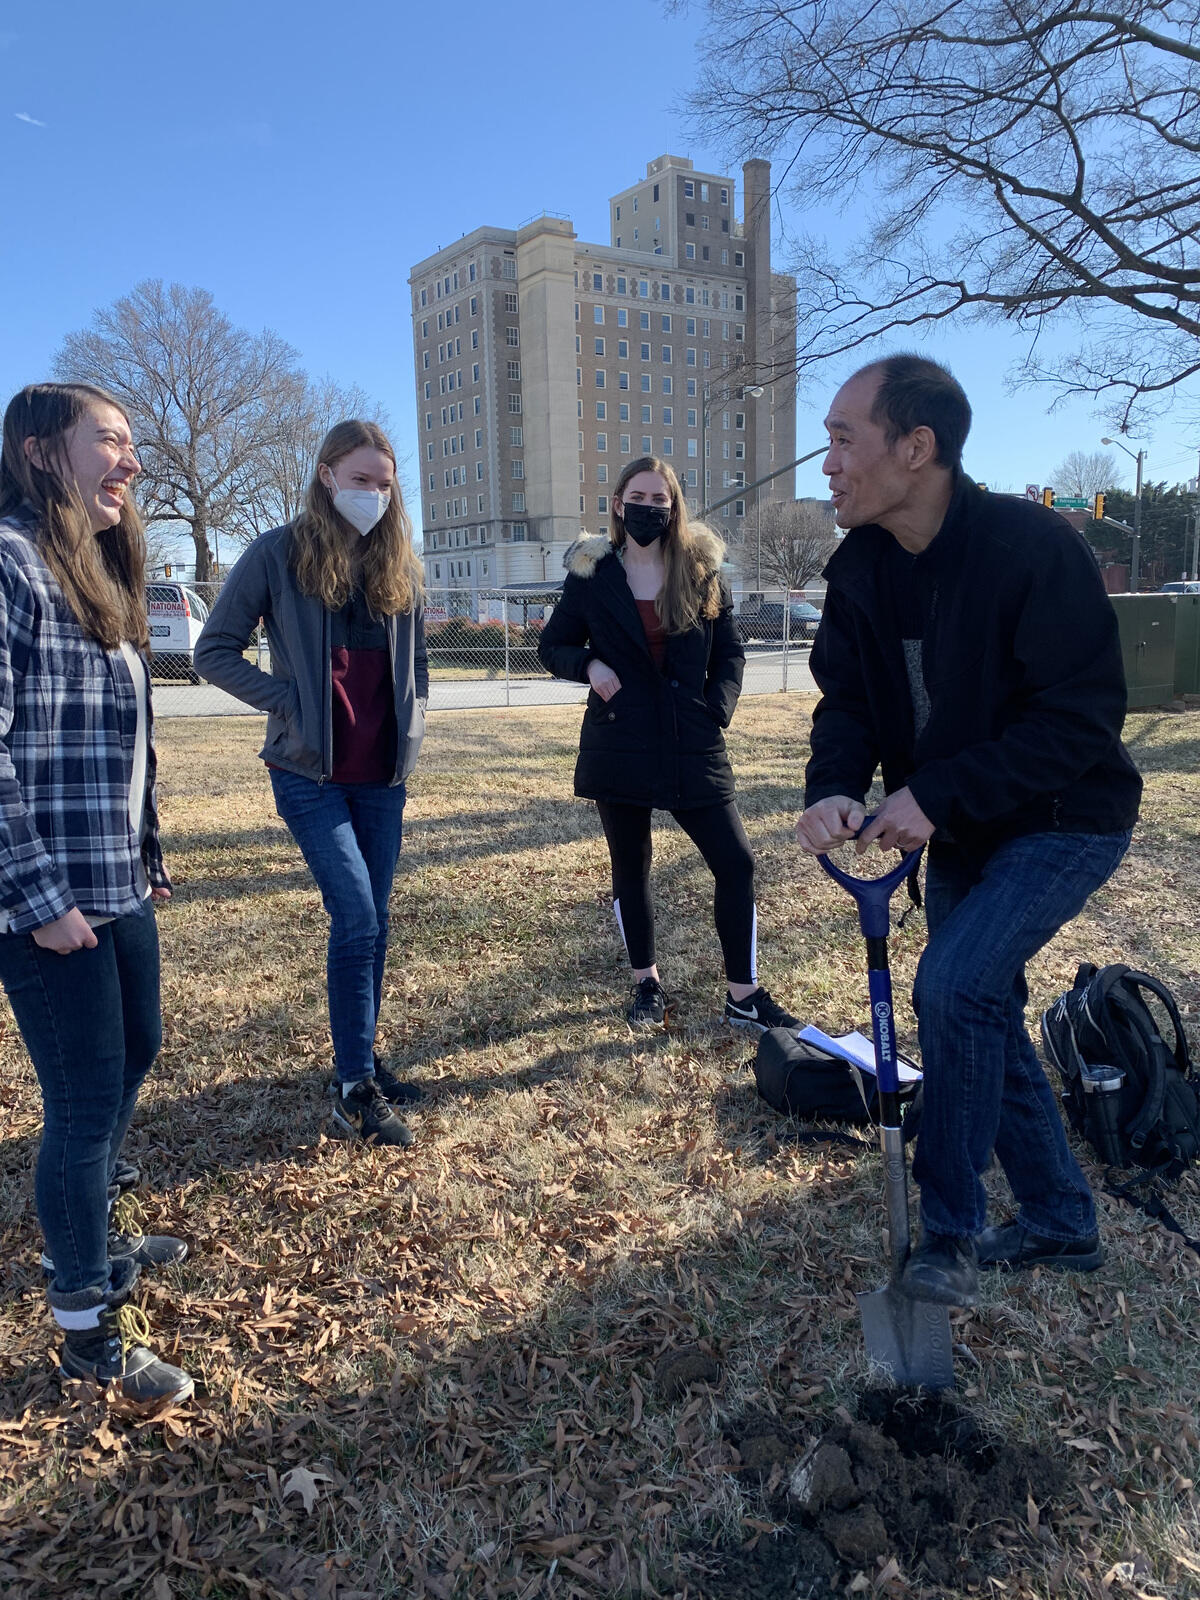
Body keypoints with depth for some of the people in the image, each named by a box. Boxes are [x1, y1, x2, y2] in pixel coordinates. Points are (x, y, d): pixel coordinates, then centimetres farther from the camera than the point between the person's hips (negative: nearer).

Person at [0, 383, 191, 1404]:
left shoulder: (99, 576, 15)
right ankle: (88, 1329, 20)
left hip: (120, 889, 10)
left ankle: (87, 1237, 44)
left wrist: (149, 855, 17)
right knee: (87, 1103, 1)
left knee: (135, 1058, 21)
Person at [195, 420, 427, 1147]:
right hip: (310, 772, -5)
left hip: (384, 774, 5)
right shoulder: (280, 553, -6)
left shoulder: (400, 563, 8)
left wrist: (414, 725, 6)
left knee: (374, 923, 10)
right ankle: (355, 1086, 1)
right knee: (357, 919, -12)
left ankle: (363, 1057, 26)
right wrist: (290, 701, -13)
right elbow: (215, 650, -4)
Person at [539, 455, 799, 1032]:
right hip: (619, 745, 0)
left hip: (692, 747, 1)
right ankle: (647, 985, 28)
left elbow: (729, 651, 10)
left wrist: (717, 710, -5)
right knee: (630, 870, 10)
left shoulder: (701, 571, 5)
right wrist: (588, 665, -10)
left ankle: (744, 995, 10)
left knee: (735, 863, -3)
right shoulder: (592, 575, 3)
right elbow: (552, 645, 10)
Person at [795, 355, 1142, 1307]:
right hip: (958, 830, 8)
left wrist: (938, 793, -31)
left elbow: (1083, 717, -25)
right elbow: (846, 697, -3)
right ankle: (1062, 1223, 33)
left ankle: (951, 1235, -1)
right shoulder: (860, 569, -4)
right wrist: (834, 789, -24)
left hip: (1063, 822, -7)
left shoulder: (1033, 548, -24)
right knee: (983, 1012, 13)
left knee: (955, 986, -22)